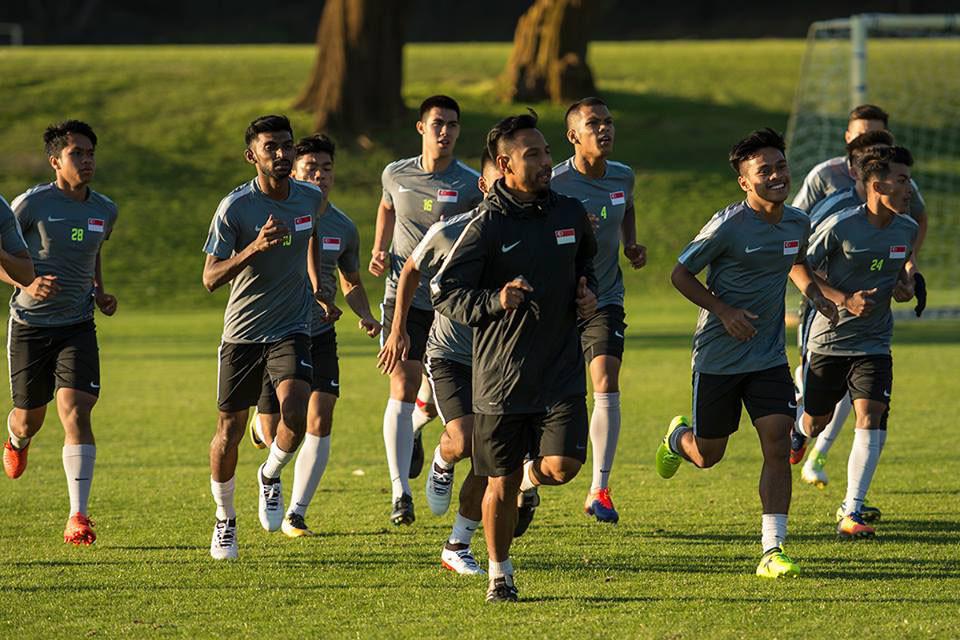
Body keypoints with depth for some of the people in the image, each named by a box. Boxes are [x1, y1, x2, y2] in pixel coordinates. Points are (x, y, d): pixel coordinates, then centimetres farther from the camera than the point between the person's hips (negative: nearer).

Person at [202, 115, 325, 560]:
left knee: (296, 413, -22)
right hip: (242, 333, -2)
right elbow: (210, 279, -18)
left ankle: (271, 477, 9)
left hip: (291, 330, 2)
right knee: (229, 431, 3)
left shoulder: (310, 198, 0)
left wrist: (317, 287, 24)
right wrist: (255, 247, -31)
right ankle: (225, 519, 26)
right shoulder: (235, 208, -14)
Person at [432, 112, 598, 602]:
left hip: (561, 368, 3)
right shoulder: (486, 227, -10)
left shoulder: (570, 213, 5)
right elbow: (443, 292, -9)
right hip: (501, 373, -3)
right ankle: (499, 575, 24)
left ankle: (531, 475, 21)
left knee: (562, 466, -15)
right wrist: (495, 301, -24)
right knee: (501, 484, 5)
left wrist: (588, 292, 6)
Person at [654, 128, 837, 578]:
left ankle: (772, 550, -8)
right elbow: (680, 275, -9)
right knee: (707, 455, 10)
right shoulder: (728, 226, -17)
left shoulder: (798, 223, 1)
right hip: (718, 355, -4)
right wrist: (724, 311, -20)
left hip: (769, 356, 4)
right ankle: (678, 437, 48)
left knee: (777, 444, -11)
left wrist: (812, 292, 4)